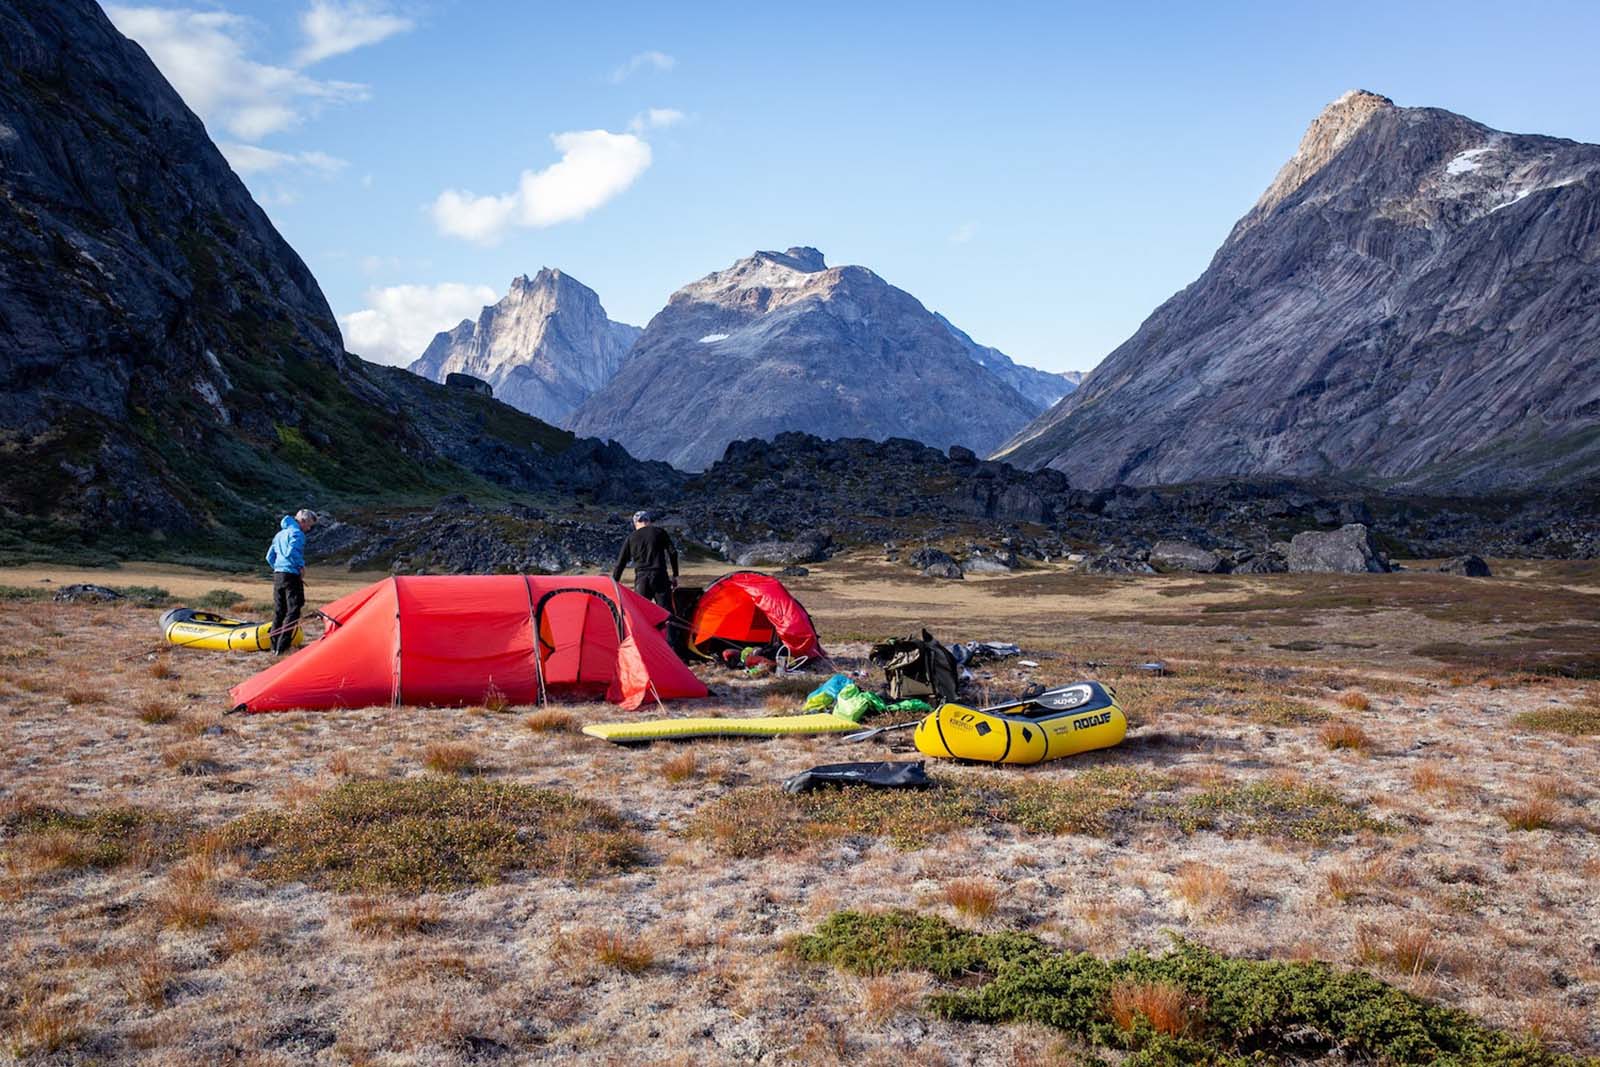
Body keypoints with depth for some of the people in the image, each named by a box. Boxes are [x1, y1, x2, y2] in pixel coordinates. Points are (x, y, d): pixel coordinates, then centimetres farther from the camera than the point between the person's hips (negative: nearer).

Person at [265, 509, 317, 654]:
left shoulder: (280, 534, 20)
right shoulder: (296, 532, -8)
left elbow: (269, 556, 21)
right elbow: (292, 551, -24)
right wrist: (301, 566, -12)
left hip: (277, 575, 9)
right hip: (291, 575, -9)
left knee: (278, 611, 13)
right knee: (293, 611, -6)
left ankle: (274, 646, 17)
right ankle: (282, 647, -12)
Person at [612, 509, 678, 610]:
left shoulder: (631, 538, 9)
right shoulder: (660, 532, 6)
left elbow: (621, 562, 11)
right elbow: (672, 553, 3)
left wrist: (614, 582, 17)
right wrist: (675, 575, 9)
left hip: (641, 579, 1)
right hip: (659, 576, -1)